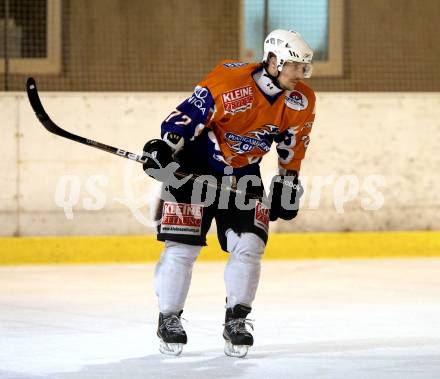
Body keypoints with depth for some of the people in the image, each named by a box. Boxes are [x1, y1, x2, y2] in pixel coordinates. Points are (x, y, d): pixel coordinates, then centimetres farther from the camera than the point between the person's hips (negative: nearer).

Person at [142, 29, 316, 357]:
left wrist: (288, 182, 10)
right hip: (195, 169, -4)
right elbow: (188, 115, -20)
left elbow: (293, 146, 7)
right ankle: (169, 318, 9)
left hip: (244, 176, 4)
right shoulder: (228, 81, -25)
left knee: (249, 246, -7)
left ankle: (237, 320, 6)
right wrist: (164, 148, -29)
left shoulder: (302, 102, -8)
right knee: (182, 246, -5)